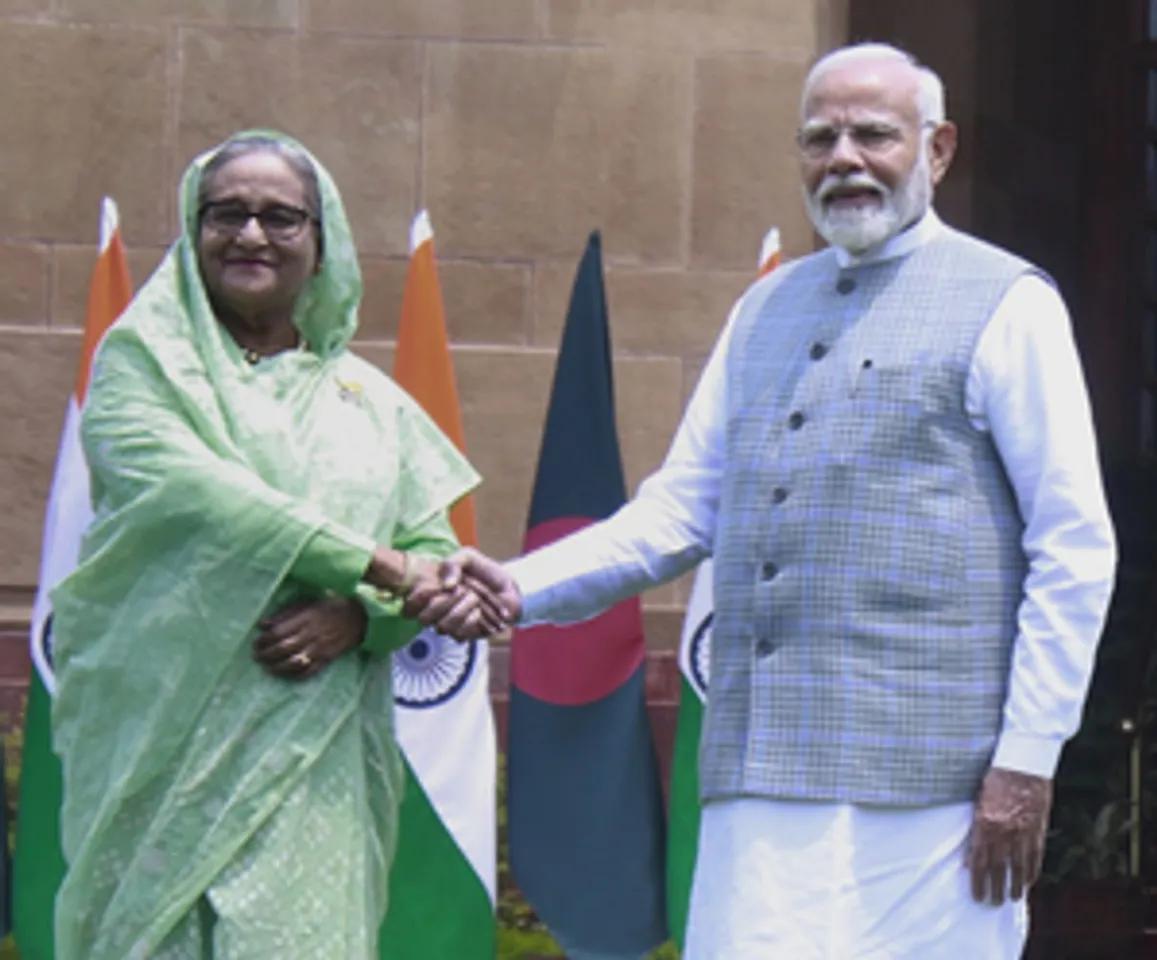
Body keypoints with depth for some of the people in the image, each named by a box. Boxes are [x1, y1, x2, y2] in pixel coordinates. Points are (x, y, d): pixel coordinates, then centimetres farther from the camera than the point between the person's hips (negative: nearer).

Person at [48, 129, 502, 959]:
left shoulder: (371, 402, 17)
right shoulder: (142, 359, 6)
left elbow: (436, 558, 13)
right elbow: (188, 490, -12)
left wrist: (357, 616, -10)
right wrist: (379, 566, -15)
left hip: (312, 761, 3)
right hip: (167, 734, -2)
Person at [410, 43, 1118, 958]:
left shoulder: (1005, 305, 1)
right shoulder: (764, 310, 20)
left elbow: (1077, 549, -3)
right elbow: (679, 512, 20)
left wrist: (1027, 758, -9)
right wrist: (520, 588, 4)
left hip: (925, 780, -5)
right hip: (760, 778, 5)